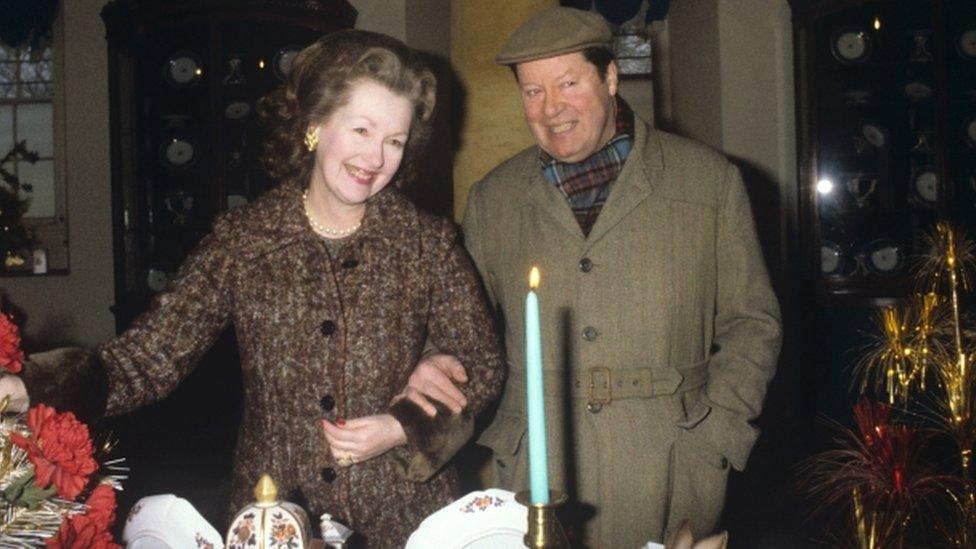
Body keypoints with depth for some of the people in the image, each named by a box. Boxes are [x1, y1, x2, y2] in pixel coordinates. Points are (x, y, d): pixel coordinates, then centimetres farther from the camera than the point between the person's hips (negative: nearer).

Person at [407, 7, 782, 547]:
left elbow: (751, 323, 4)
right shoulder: (492, 199, 8)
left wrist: (713, 442, -5)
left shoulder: (709, 180, 3)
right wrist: (438, 372, -6)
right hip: (531, 479, 2)